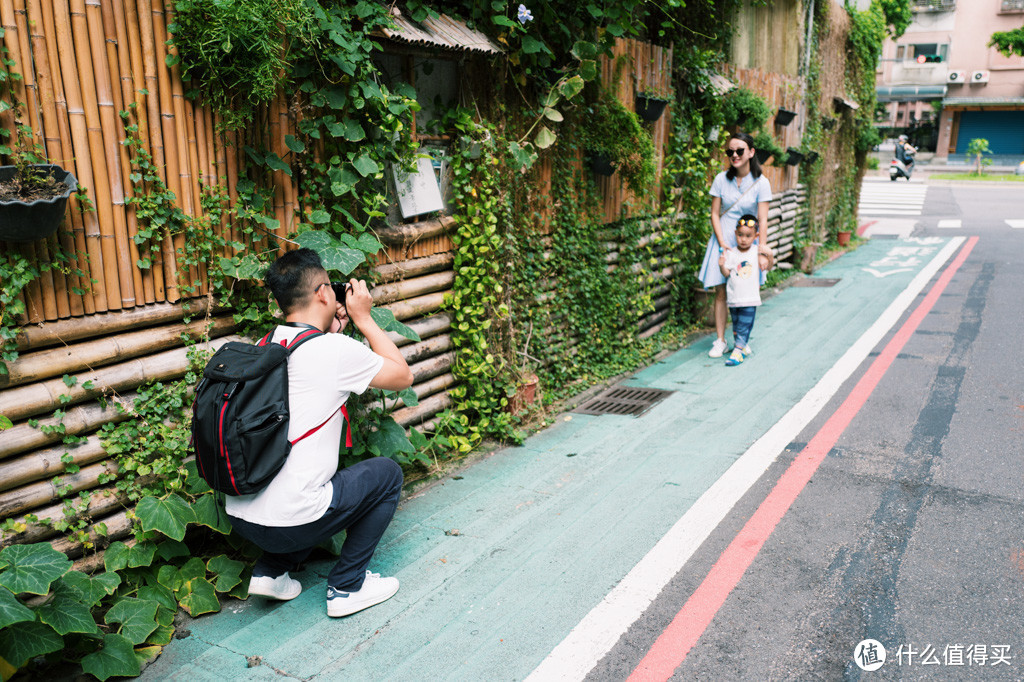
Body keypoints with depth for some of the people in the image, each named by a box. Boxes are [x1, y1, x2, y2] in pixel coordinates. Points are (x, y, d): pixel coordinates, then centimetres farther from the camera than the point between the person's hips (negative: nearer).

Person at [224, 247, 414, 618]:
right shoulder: (337, 351, -13)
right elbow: (403, 376, 3)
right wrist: (363, 318, 8)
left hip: (238, 516, 7)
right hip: (288, 523, -7)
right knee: (387, 474, 14)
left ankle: (271, 569, 22)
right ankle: (347, 586, 17)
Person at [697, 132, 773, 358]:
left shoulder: (761, 183, -4)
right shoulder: (721, 179, 0)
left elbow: (763, 220, -7)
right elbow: (714, 214, 1)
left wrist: (762, 250, -15)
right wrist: (723, 244, -9)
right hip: (723, 241, 1)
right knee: (720, 292, -1)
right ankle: (720, 341, 7)